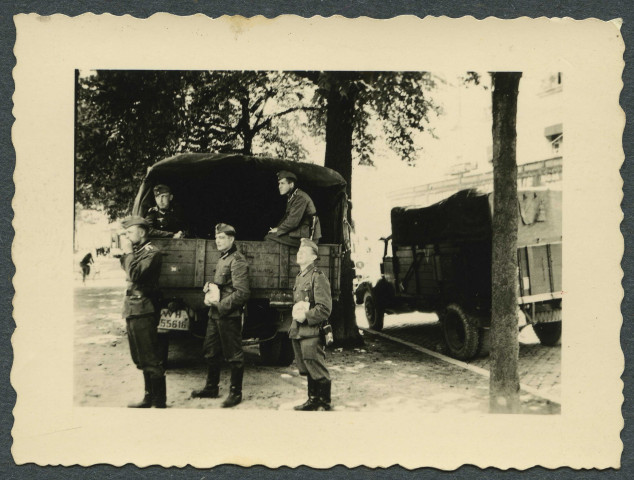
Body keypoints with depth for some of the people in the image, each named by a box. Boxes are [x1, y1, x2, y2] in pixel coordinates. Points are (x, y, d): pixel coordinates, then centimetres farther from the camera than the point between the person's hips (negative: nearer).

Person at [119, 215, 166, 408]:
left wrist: (128, 253, -12)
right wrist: (125, 254, 7)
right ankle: (149, 397, 24)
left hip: (143, 311, -9)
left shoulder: (151, 252, -11)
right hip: (132, 311, 9)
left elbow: (135, 275, -23)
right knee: (141, 359, 14)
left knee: (150, 359, -6)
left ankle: (159, 402, -2)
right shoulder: (136, 251, 16)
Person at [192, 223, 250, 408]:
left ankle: (236, 393, 11)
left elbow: (242, 293, -22)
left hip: (229, 316, -10)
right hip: (215, 314, 10)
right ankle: (211, 388, 30)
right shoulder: (222, 259, 15)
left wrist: (221, 305, -19)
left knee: (234, 355, 1)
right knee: (210, 351, 17)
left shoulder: (237, 261, -15)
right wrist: (211, 286, 8)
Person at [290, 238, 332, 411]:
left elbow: (324, 309, -17)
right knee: (307, 369, 16)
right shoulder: (299, 277, 16)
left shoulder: (318, 277, -11)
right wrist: (296, 313, 8)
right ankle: (313, 399, 27)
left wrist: (305, 316, -17)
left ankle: (324, 403, 11)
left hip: (312, 333, -8)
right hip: (298, 332, 8)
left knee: (317, 370, 0)